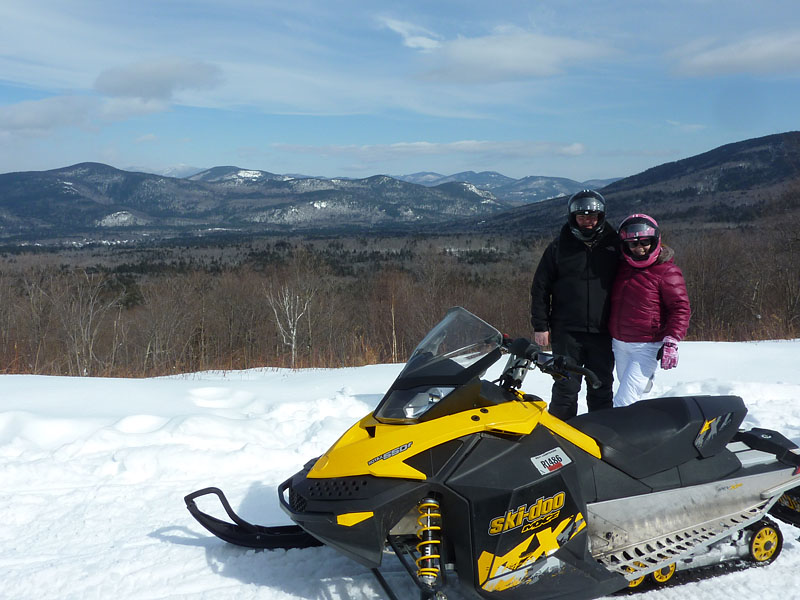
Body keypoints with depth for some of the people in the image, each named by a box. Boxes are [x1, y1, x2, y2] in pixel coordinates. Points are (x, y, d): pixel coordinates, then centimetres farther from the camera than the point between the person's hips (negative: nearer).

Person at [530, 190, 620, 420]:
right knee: (566, 388, 0)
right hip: (567, 332, -1)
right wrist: (540, 325, 0)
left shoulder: (614, 245, 6)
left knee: (602, 388, 9)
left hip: (603, 332, 2)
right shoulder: (559, 246, 4)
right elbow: (540, 287, 4)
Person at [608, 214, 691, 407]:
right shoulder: (621, 267, 9)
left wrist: (671, 341, -19)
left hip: (647, 347, -7)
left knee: (624, 402, -15)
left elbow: (680, 308, -9)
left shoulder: (668, 271, -9)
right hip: (619, 344, 7)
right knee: (629, 393, 15)